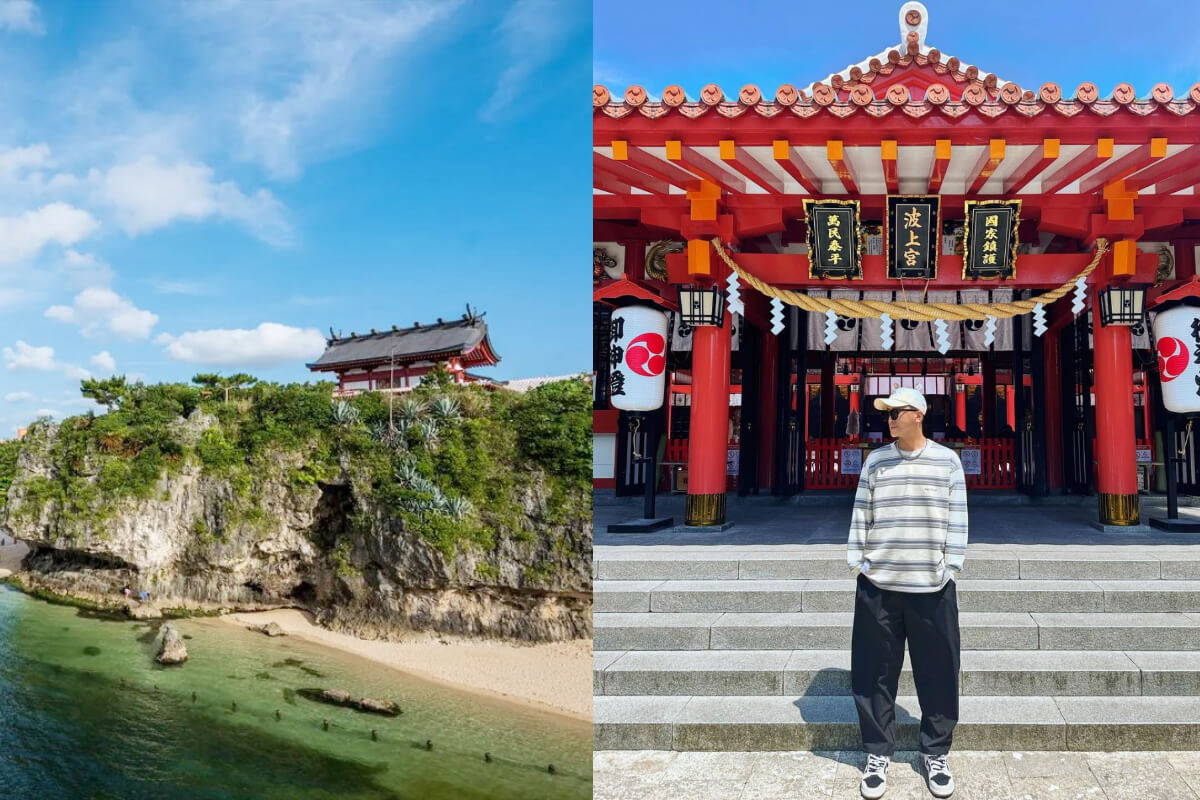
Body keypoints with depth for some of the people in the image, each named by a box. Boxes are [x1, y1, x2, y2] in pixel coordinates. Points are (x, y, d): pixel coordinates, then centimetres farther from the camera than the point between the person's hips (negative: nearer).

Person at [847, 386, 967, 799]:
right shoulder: (875, 460, 6)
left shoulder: (947, 460, 3)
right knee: (874, 675, 5)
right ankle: (878, 754, 19)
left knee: (938, 674, 7)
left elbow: (957, 520, 2)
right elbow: (861, 516, 7)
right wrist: (857, 563, 3)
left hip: (932, 587, -1)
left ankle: (935, 754, 24)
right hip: (877, 585, 1)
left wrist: (950, 570, -3)